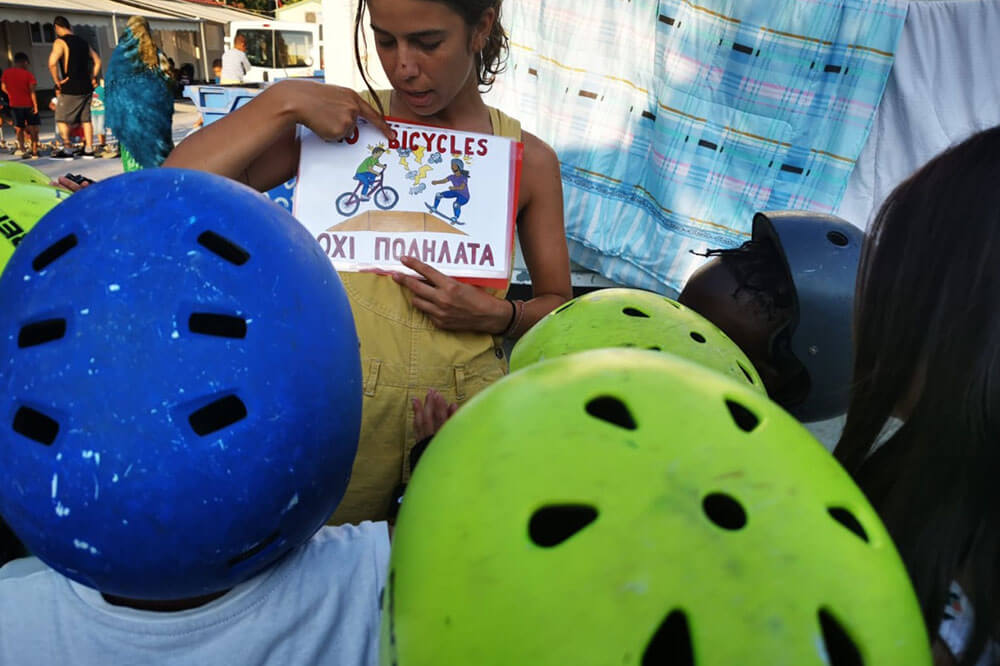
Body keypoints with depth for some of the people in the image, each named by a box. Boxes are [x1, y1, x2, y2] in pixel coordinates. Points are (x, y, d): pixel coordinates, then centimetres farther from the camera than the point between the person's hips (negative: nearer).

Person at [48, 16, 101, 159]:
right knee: (85, 119, 10)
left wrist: (57, 81, -12)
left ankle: (67, 150, -4)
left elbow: (52, 62, -22)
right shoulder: (83, 41, 12)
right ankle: (89, 150, 9)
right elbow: (97, 61, 18)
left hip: (70, 88, -6)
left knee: (61, 119, 2)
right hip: (86, 88, 6)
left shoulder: (60, 42, -9)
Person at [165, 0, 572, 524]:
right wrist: (282, 101, -15)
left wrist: (497, 315, -10)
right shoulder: (338, 121, -1)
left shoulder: (529, 160, 2)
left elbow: (558, 304, 9)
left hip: (468, 407, 1)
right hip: (344, 401, 0)